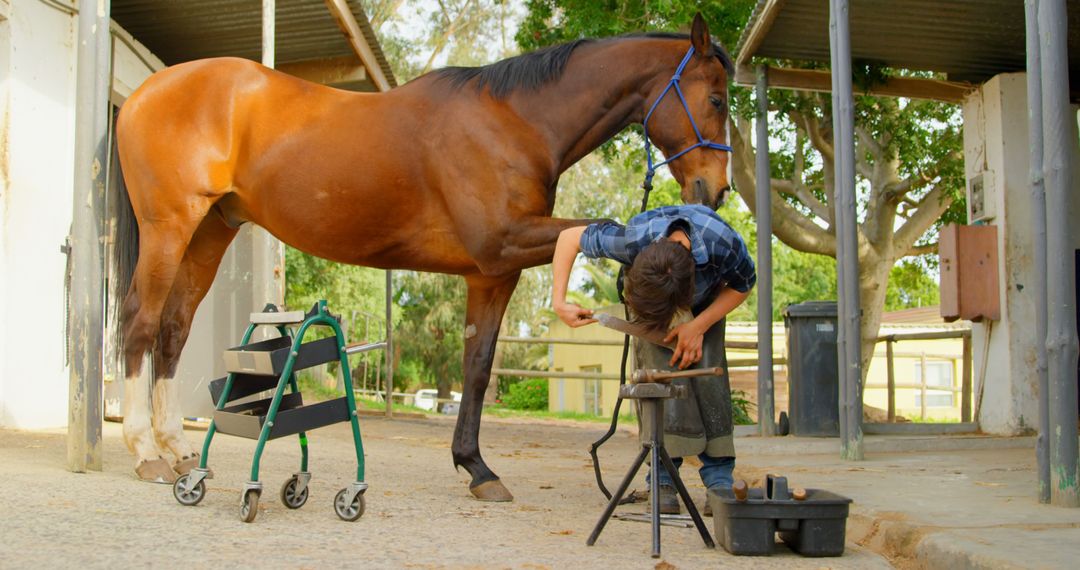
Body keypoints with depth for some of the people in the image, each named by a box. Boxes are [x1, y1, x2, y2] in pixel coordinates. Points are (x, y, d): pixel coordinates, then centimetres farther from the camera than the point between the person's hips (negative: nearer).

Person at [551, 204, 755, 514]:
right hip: (644, 291, 0)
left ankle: (720, 481, -8)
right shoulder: (633, 239, -42)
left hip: (706, 299, 0)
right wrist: (559, 302, -31)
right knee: (658, 371, -18)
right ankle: (663, 480, -11)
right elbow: (569, 237, -26)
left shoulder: (726, 245, -42)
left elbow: (743, 286, -17)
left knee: (708, 372, -15)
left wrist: (699, 326, -26)